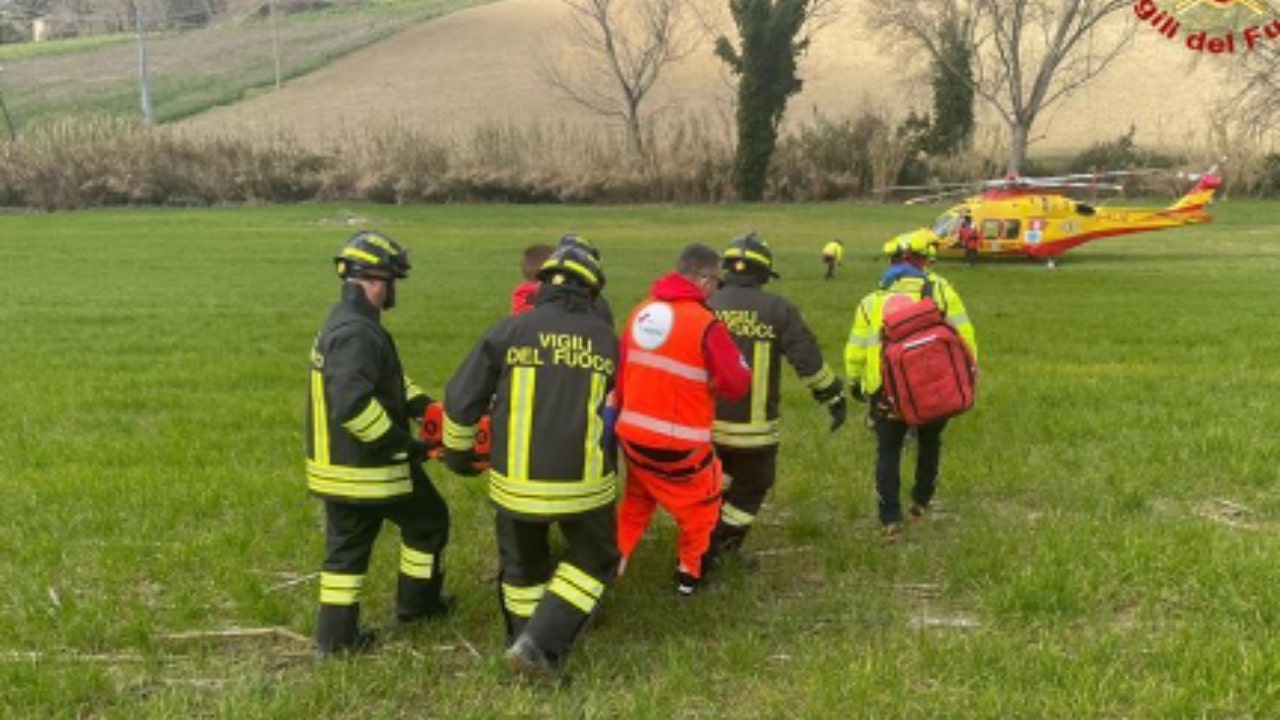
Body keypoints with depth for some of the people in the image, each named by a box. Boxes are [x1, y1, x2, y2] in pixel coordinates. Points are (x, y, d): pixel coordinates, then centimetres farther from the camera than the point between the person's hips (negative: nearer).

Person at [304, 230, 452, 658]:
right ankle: (417, 604, 29)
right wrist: (405, 445, -25)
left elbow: (387, 382, 20)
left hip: (336, 466, 9)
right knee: (428, 520, 13)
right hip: (369, 467, -9)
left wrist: (426, 407, 8)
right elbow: (353, 405, -34)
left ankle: (335, 635, 20)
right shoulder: (358, 334, -24)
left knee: (346, 544, 15)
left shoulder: (343, 323, 11)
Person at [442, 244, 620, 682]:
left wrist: (457, 453, 14)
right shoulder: (605, 338, 1)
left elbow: (461, 400, -2)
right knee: (594, 560, 20)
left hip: (517, 480, 1)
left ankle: (526, 643, 35)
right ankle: (541, 644, 7)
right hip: (583, 480, 0)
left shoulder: (508, 331, -4)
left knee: (522, 567, 23)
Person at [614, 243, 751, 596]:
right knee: (701, 503, 21)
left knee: (635, 502, 27)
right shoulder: (705, 323, -18)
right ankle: (690, 573, 33)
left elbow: (621, 371, 9)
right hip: (679, 443, -5)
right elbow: (737, 383, -14)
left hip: (633, 435, 6)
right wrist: (711, 381, 6)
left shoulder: (640, 312, 2)